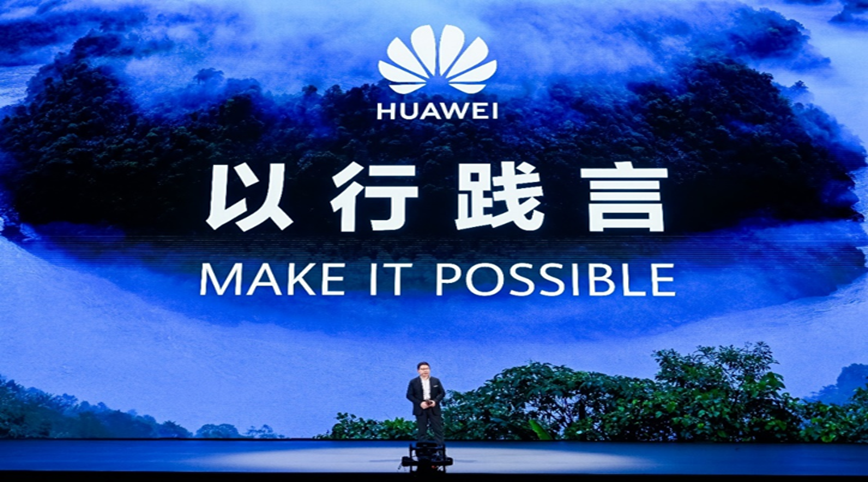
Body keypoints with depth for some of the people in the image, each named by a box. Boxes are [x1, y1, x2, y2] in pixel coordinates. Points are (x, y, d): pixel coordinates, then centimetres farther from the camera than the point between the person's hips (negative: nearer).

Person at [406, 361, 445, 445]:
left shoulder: (436, 381, 6)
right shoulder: (413, 382, 1)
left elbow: (442, 393, 6)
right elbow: (409, 395, -2)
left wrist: (435, 401, -13)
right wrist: (420, 403, -15)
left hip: (434, 409, 1)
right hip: (421, 409, -1)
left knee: (438, 429, 1)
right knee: (422, 431, 3)